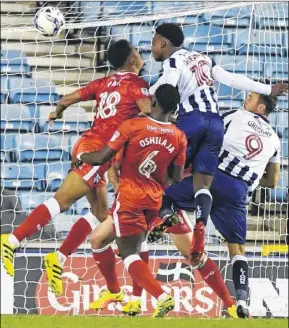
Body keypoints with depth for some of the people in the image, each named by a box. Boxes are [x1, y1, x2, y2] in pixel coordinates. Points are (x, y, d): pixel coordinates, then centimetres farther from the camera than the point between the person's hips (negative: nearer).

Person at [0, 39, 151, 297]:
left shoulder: (104, 83, 17)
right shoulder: (135, 84, -4)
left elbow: (68, 99, 20)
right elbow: (150, 114, -19)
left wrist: (57, 112, 41)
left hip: (89, 145, 9)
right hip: (99, 149, -9)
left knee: (100, 212, 12)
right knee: (62, 200, -14)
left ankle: (58, 259, 6)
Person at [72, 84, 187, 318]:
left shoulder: (132, 127, -14)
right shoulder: (179, 137, -2)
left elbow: (101, 158, -10)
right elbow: (177, 178, 5)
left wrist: (80, 157, 10)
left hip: (130, 197, -5)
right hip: (155, 199, 5)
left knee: (129, 253, -6)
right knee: (136, 249, 22)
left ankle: (162, 297, -23)